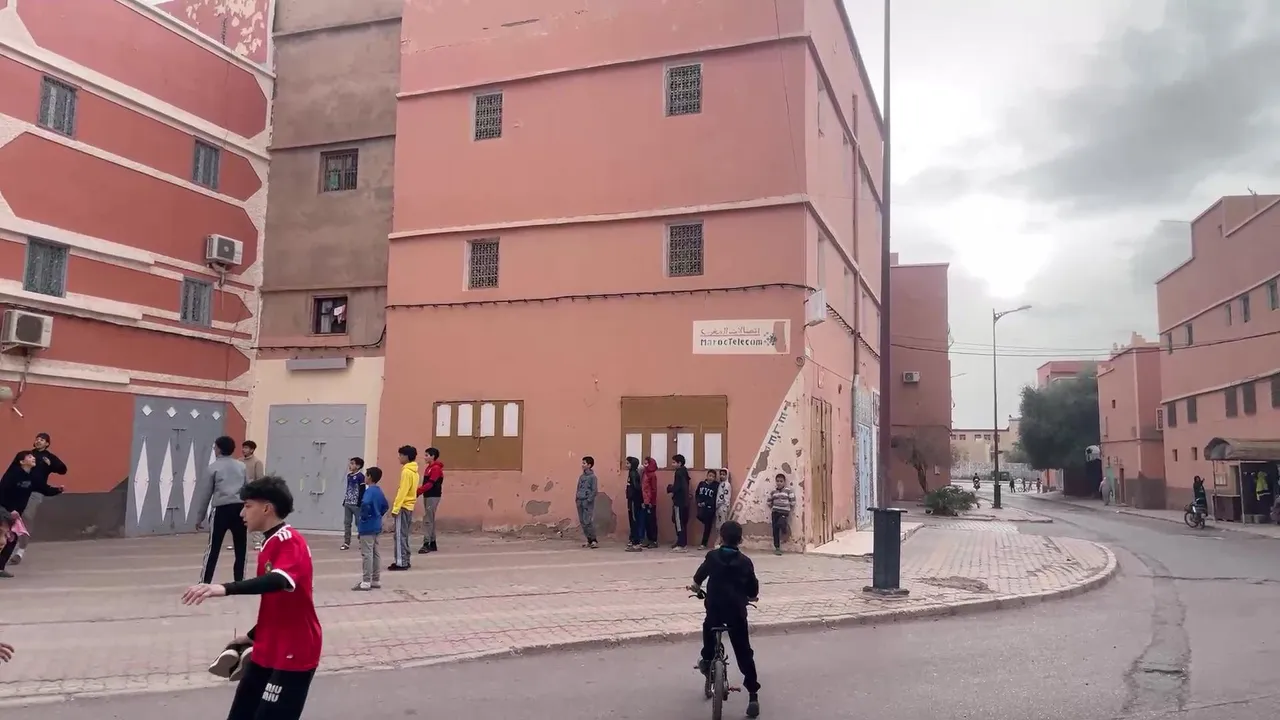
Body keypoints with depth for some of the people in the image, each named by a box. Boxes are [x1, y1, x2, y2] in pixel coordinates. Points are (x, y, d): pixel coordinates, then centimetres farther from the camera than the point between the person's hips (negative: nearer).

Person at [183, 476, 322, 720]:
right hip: (268, 651, 9)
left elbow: (279, 581, -38)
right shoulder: (272, 544, 13)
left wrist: (225, 588, -47)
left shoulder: (289, 541, -18)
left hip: (293, 654, -9)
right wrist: (253, 636, 21)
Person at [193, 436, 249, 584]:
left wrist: (199, 518, 13)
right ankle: (239, 580, 15)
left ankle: (205, 582, 6)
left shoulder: (212, 468, 3)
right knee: (240, 547, 10)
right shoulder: (242, 466, 11)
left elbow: (204, 494, 6)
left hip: (222, 510, -3)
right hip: (240, 508, 3)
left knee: (213, 547, 4)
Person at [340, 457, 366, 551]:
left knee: (359, 523, -2)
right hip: (347, 503, 8)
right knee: (346, 523, 7)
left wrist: (360, 502, -15)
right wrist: (344, 500, 17)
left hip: (356, 504, -8)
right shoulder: (349, 476, 13)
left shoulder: (360, 476, -10)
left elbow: (362, 491, -12)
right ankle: (346, 543, 10)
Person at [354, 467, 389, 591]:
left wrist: (364, 516, -21)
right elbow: (385, 506, 22)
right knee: (376, 554, 12)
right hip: (377, 526, 9)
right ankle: (376, 580, 18)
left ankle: (366, 582, -2)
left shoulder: (369, 491, -16)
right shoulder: (379, 491, 11)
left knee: (367, 554, -5)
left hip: (368, 527, -9)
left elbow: (365, 504, -36)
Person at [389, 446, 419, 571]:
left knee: (400, 535, -6)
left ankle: (401, 563, -5)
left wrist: (395, 508, -18)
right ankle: (405, 561, 16)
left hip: (403, 507, -9)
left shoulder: (406, 471, -16)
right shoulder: (414, 471, 13)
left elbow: (402, 492, -20)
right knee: (404, 535, 13)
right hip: (409, 507, 9)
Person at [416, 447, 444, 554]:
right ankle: (432, 544, 16)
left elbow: (430, 484, -20)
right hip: (427, 496, 10)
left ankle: (426, 544, -13)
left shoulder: (436, 468, -12)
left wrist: (418, 491, -22)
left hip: (433, 497, -10)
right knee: (430, 520, 11)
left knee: (427, 519, -12)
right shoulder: (429, 467, 18)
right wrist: (418, 489, 3)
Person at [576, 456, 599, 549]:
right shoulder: (581, 476, 14)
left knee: (588, 522, -12)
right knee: (582, 522, 8)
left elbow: (595, 491, -11)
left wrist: (588, 500, -16)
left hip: (588, 502, -8)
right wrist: (577, 497, 7)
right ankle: (589, 540, 15)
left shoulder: (592, 477, -8)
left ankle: (594, 541, -5)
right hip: (580, 502, 8)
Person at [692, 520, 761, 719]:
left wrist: (697, 586, 37)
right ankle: (753, 695, 1)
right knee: (744, 653, 6)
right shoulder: (745, 561, 1)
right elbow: (753, 591, 6)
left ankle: (706, 660, 42)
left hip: (715, 609, 0)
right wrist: (747, 598, 28)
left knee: (708, 627, 36)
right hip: (737, 612, 0)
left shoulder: (712, 556, 0)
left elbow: (698, 579, 15)